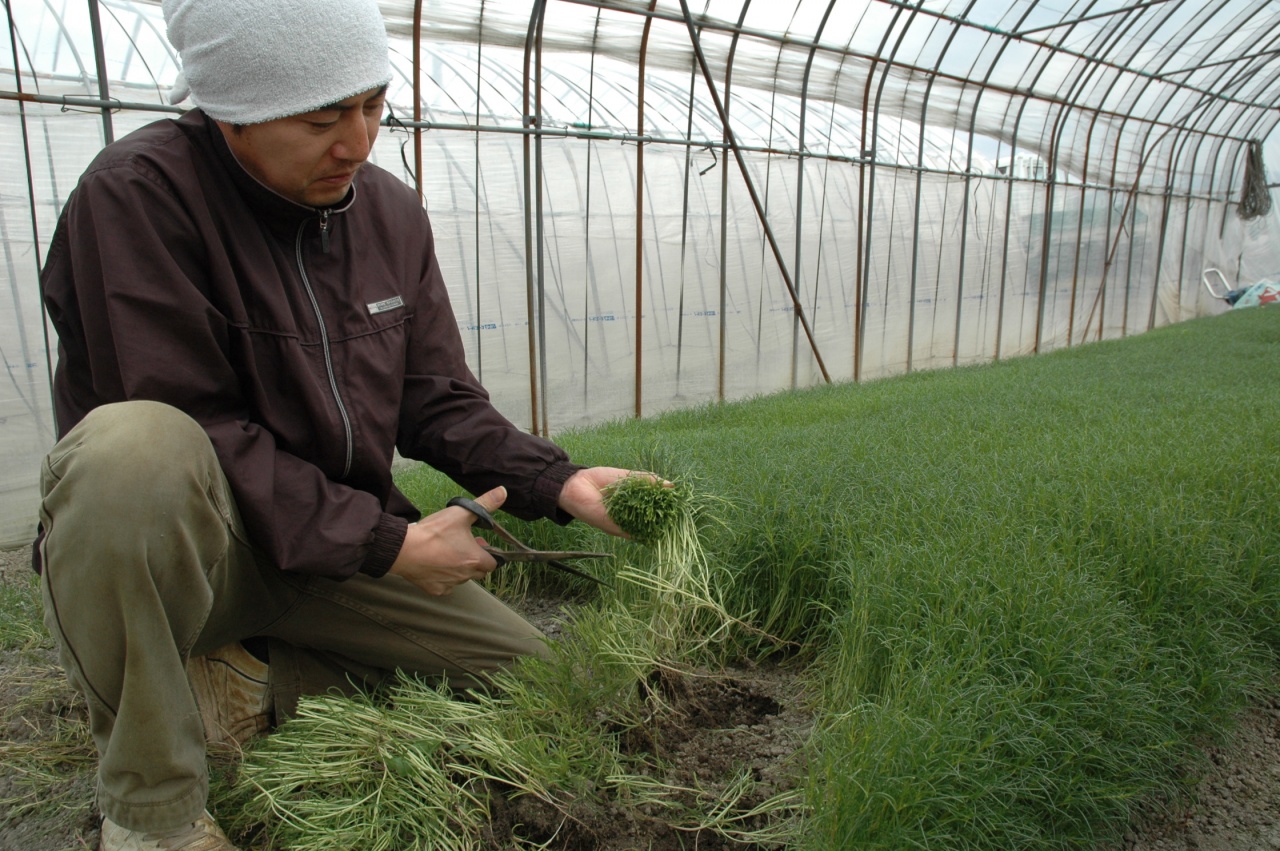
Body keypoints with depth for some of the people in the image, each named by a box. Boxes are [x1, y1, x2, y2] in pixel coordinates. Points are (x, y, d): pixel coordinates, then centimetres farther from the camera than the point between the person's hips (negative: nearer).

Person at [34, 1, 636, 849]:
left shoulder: (393, 212, 1)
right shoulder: (138, 193, -17)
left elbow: (436, 401, 1)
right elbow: (190, 430, -23)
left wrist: (557, 482, -15)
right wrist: (384, 543, -23)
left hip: (346, 549, 6)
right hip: (175, 548, -5)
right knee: (132, 445, -39)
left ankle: (242, 683, 5)